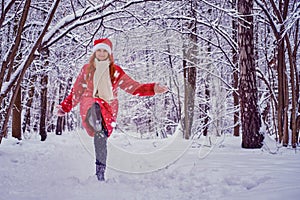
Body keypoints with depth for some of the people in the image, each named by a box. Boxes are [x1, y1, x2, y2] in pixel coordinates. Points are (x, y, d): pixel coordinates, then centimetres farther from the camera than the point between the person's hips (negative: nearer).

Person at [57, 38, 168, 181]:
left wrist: (153, 89, -1)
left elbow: (134, 87, 11)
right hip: (89, 103, -1)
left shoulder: (116, 71, 14)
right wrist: (65, 106, 25)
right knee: (95, 107, -38)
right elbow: (76, 91, 24)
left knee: (101, 137, -14)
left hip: (109, 106, 1)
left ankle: (100, 172, -8)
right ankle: (96, 123, -69)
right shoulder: (87, 69, 16)